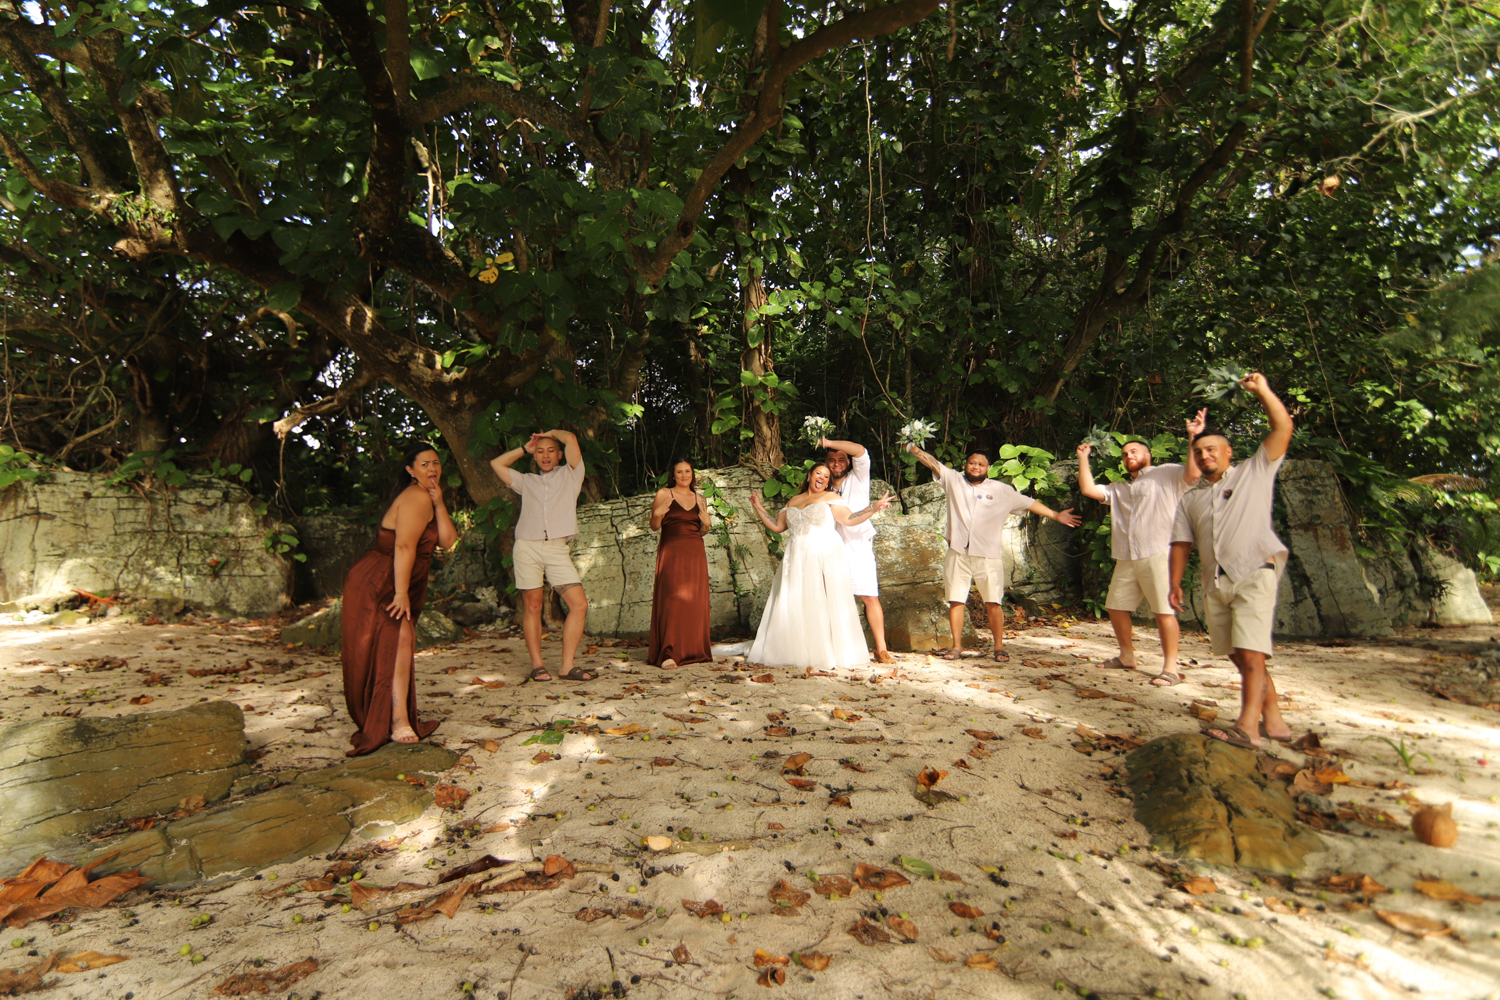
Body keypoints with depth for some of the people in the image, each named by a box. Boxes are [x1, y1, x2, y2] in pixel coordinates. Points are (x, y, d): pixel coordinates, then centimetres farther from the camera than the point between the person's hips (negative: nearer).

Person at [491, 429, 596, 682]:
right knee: (532, 607, 0)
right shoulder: (527, 481, 23)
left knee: (579, 605, -12)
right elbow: (497, 464, 24)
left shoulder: (570, 475, 16)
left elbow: (571, 438, 5)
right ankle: (537, 665, 7)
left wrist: (550, 433, 23)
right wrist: (525, 448, 25)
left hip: (557, 549, -1)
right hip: (527, 547, 2)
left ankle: (567, 666, -5)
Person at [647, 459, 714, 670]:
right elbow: (654, 526, 3)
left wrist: (707, 523, 1)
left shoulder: (700, 499, 15)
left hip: (695, 554, 4)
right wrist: (658, 513, -16)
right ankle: (668, 654, -11)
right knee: (671, 600, -11)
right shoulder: (663, 494, 4)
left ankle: (693, 650, 11)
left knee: (695, 602, 1)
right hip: (671, 552, -4)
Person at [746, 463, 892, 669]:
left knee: (824, 605, -6)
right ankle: (796, 652, 8)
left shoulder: (830, 497, 5)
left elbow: (849, 519, -6)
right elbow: (777, 527, 20)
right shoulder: (792, 502, 19)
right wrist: (758, 508, 21)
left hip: (824, 558, -4)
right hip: (797, 561, 4)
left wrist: (874, 508, -15)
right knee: (793, 606, 1)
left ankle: (833, 652, 1)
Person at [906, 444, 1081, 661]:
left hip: (988, 556, -1)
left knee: (993, 603, -1)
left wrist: (1056, 515, 8)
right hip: (957, 554, 1)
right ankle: (957, 646, 14)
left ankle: (999, 647, 11)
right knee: (955, 601, 4)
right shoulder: (954, 480, 9)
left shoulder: (1002, 490, 8)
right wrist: (913, 448, -7)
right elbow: (933, 464, 3)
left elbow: (1029, 503, 11)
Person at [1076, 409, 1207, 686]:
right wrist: (1083, 458, 19)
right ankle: (1127, 656, 25)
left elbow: (1193, 473, -13)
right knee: (1116, 606, 11)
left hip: (1157, 554, -7)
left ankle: (1171, 667, -2)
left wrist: (1193, 437, -20)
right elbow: (1088, 489, 16)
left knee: (1163, 610, -8)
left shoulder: (1167, 473, 6)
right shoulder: (1118, 488, 25)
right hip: (1126, 558, 7)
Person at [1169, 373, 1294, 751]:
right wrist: (1176, 582, 8)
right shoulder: (1190, 498, 21)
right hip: (1216, 583, 5)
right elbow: (1182, 542, 16)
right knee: (1240, 656, 7)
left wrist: (1262, 390, 3)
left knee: (1250, 652, -16)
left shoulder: (1255, 472, 12)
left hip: (1254, 574, -5)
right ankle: (1274, 722, 18)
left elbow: (1283, 428, 3)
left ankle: (1247, 728, -20)